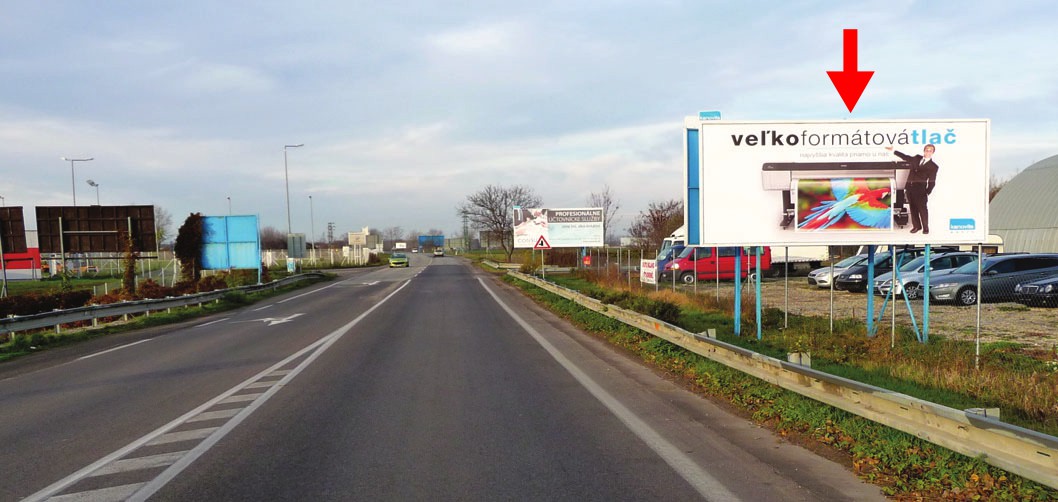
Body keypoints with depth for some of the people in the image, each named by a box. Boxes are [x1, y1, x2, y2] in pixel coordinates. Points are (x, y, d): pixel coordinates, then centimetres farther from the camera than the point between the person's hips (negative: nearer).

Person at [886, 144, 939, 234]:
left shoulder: (933, 166, 2)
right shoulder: (917, 158, 15)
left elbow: (932, 182, -2)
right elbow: (905, 157, 28)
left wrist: (927, 193, -11)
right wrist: (893, 151, 28)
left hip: (920, 189, -4)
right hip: (910, 187, 4)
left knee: (922, 208, -6)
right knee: (913, 207, 7)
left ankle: (925, 227, 5)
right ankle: (916, 226, 17)